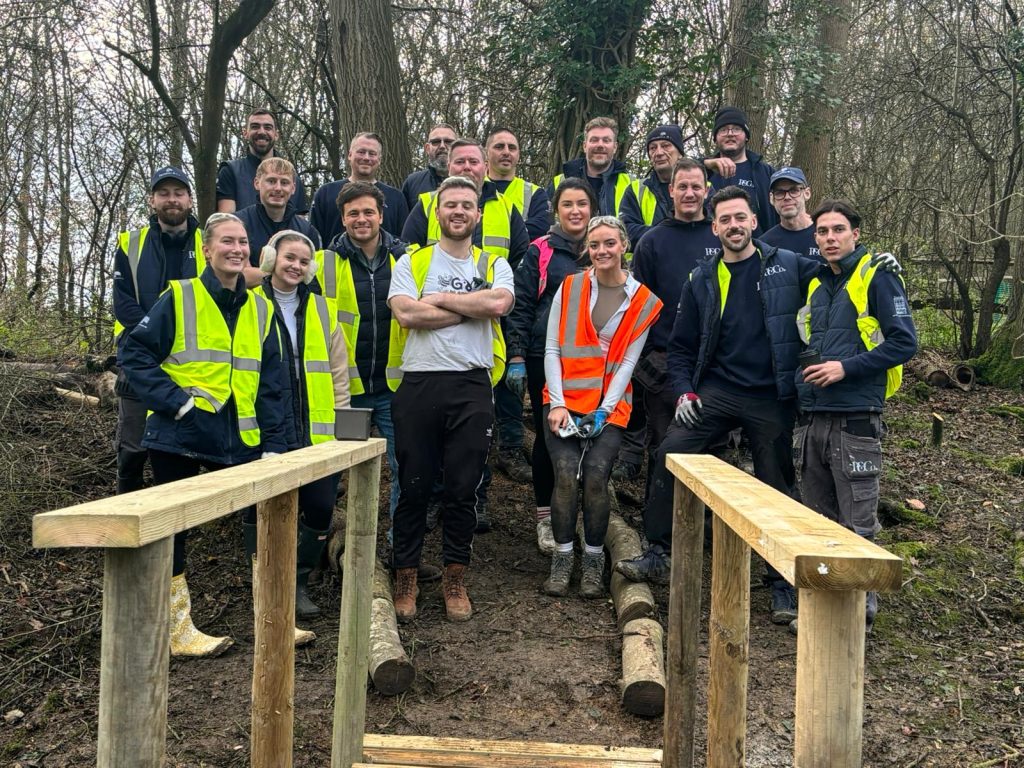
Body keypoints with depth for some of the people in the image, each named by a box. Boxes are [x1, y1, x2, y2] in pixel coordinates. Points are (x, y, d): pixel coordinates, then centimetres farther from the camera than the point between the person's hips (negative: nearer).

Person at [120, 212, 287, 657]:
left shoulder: (260, 309, 10)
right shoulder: (178, 298, -3)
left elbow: (270, 384, 10)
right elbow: (135, 354, -6)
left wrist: (274, 444, 4)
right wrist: (174, 399, -17)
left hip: (239, 440, 5)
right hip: (179, 436, -4)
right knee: (172, 529, 4)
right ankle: (178, 632, 18)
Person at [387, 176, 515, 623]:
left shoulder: (494, 265, 12)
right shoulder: (412, 262, 9)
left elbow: (499, 304, -11)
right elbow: (406, 313, -10)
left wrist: (440, 298, -5)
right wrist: (472, 307, -6)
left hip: (472, 386, 1)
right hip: (418, 384, 0)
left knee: (463, 489, 5)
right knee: (413, 486, 5)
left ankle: (455, 581, 19)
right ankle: (405, 578, 19)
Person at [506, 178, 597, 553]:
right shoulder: (540, 251, 1)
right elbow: (521, 307, -1)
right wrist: (516, 358, -8)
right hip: (546, 358, -2)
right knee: (547, 435, 3)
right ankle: (545, 519, 15)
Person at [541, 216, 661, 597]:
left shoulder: (643, 301, 5)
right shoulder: (570, 288, 6)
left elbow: (628, 361, 1)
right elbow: (552, 349, 3)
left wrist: (604, 410, -9)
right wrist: (558, 404, -7)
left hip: (610, 405, 0)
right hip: (564, 401, 1)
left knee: (596, 476, -16)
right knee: (566, 475, -15)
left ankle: (593, 562, 1)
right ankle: (562, 559, 0)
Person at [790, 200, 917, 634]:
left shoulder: (877, 277, -5)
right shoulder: (816, 285, 16)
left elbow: (904, 342, -11)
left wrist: (846, 368, -16)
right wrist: (810, 369, 10)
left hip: (855, 418, -7)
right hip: (812, 417, 7)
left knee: (857, 524, -2)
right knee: (818, 520, 13)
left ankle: (861, 609, 10)